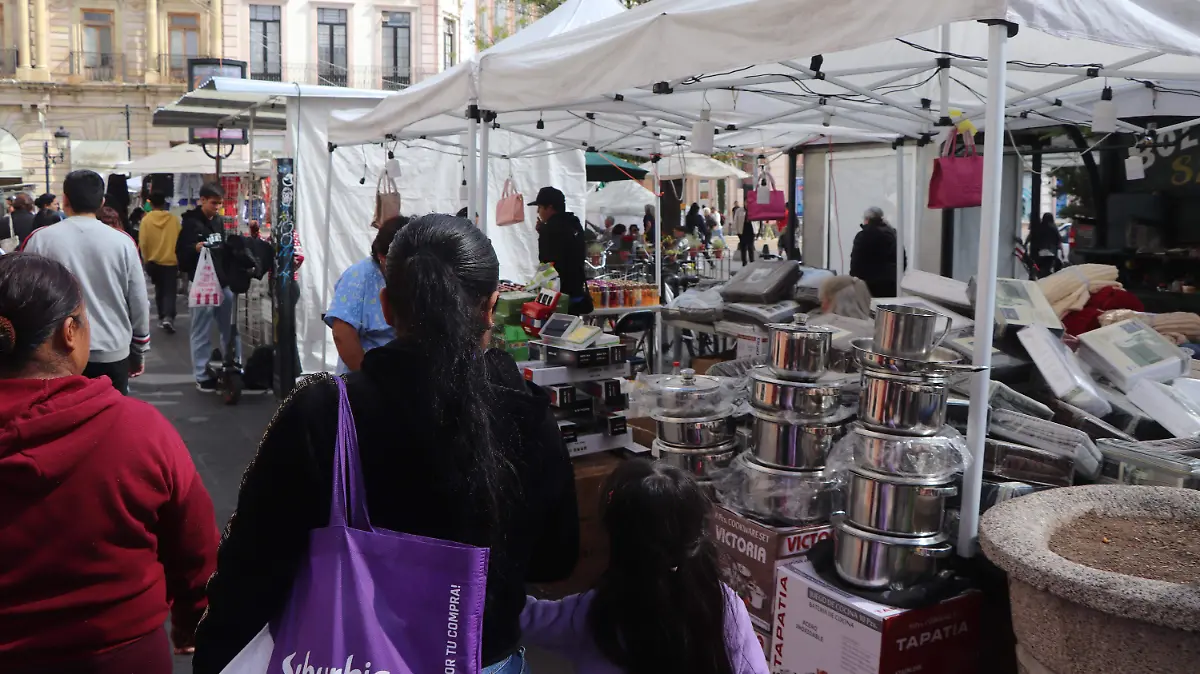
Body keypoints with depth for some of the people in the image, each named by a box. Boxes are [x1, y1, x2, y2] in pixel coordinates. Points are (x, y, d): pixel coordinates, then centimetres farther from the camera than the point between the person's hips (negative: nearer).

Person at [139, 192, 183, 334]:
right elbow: (180, 241, 0)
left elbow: (143, 243, -7)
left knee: (159, 290, 17)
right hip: (171, 261, -1)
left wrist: (146, 260, 7)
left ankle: (162, 318, 21)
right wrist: (179, 260, 12)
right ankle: (168, 317, -19)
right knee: (170, 291, 0)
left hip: (154, 261, 1)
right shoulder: (174, 219, -6)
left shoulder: (146, 219, -6)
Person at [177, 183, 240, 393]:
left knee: (231, 329, 10)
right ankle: (202, 377, 8)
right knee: (202, 333, 2)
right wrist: (194, 249, -29)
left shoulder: (219, 220, 12)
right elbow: (180, 254, -11)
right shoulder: (191, 223, -8)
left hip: (224, 282, 6)